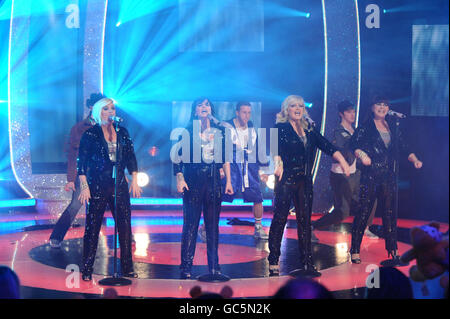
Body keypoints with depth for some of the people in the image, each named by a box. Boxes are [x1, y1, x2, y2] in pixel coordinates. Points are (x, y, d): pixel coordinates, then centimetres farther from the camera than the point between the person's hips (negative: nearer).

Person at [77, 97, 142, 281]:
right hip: (97, 186, -4)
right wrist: (84, 186, -11)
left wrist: (134, 180, 5)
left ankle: (127, 268, 11)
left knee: (125, 225, 3)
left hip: (120, 185, 4)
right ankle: (87, 270, 5)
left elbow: (131, 157, 13)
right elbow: (81, 162, -4)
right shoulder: (90, 134, -1)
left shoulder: (122, 132, 10)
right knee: (93, 226, -2)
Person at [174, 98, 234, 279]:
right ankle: (186, 267, -1)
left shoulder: (219, 131, 12)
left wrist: (228, 181, 7)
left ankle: (214, 266, 12)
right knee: (190, 224, -5)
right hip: (192, 180, -3)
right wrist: (179, 178, -12)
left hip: (213, 181, 3)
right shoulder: (187, 131, 3)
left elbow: (225, 158, 13)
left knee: (213, 225, 6)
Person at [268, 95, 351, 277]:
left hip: (305, 180, 5)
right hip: (286, 179, -5)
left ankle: (306, 264, 7)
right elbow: (276, 148, -18)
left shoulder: (309, 130, 14)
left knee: (305, 220, 4)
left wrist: (343, 162, -4)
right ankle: (273, 263, 5)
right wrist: (278, 164, -38)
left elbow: (327, 146, 9)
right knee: (280, 219, -3)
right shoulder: (281, 128, -1)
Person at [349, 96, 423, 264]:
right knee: (364, 211, -5)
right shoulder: (365, 127, 1)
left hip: (388, 176, 4)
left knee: (390, 212, 6)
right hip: (369, 175, -4)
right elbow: (353, 144, -11)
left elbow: (403, 147, 15)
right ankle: (355, 251, 1)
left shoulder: (392, 127, 15)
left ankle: (393, 251, 12)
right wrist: (361, 155, -31)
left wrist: (415, 160, -1)